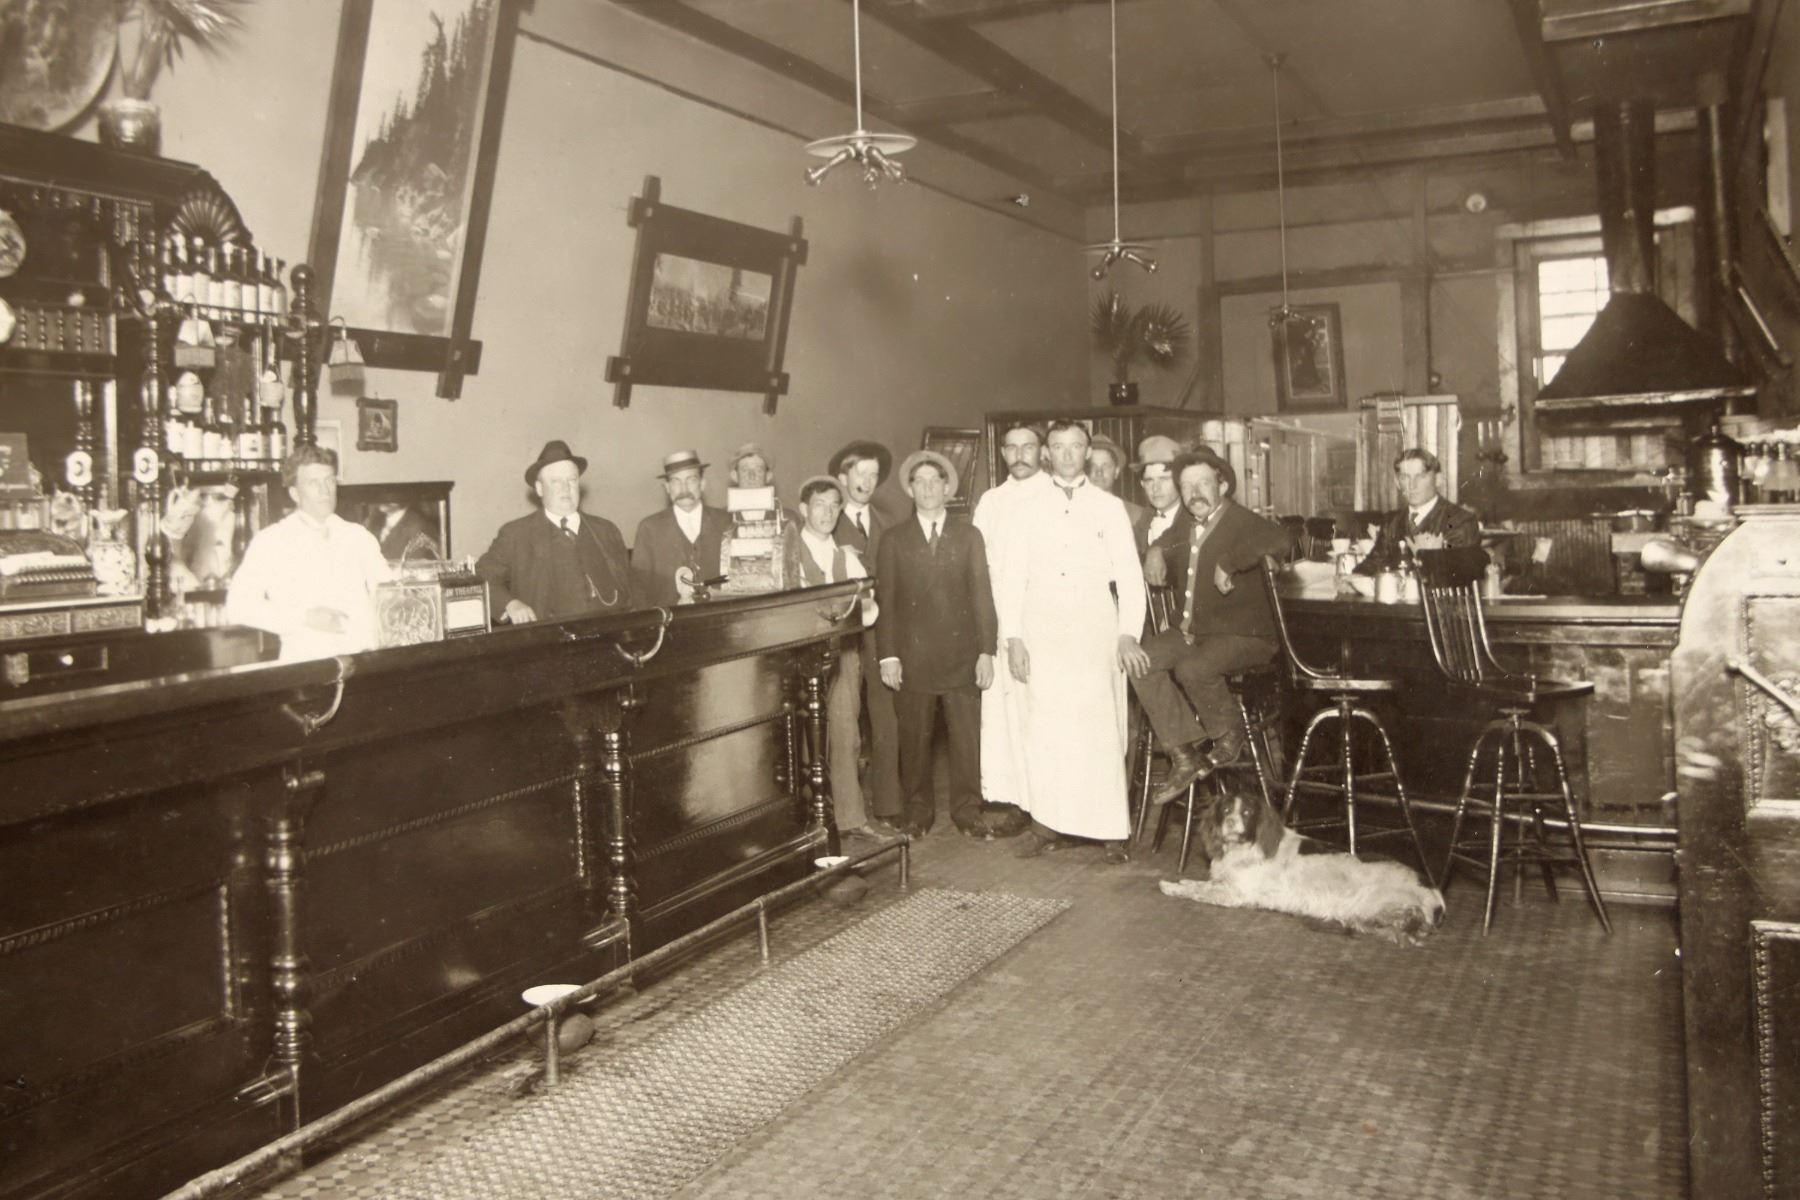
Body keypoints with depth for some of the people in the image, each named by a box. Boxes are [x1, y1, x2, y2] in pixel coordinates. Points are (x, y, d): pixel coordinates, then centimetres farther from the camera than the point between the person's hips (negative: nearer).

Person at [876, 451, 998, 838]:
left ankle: (968, 811, 12)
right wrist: (888, 656, -4)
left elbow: (982, 594, 5)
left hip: (961, 654, 0)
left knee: (967, 737, 1)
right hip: (912, 657, 0)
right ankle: (918, 811, 15)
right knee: (914, 740, 4)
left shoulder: (969, 536, 10)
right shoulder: (894, 540, 8)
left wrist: (986, 651, -2)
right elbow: (886, 601, 4)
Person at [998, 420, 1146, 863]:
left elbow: (1129, 574, 5)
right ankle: (1046, 824, 8)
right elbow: (1012, 576, 7)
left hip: (1095, 630, -1)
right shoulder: (1027, 507, 10)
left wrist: (1128, 633, -6)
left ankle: (1112, 830, 3)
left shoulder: (1109, 507, 8)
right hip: (1041, 630, 1)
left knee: (1101, 727, -4)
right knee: (1043, 730, -1)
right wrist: (1013, 638, -1)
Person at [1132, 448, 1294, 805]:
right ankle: (1183, 755, -11)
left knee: (1192, 668, -33)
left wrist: (1229, 564, -32)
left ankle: (1230, 736, -3)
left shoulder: (1241, 521, -9)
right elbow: (1172, 573, 33)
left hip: (1243, 634, -7)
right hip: (1193, 629, 7)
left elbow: (1280, 539, -31)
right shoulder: (1184, 528, 14)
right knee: (1141, 662, -14)